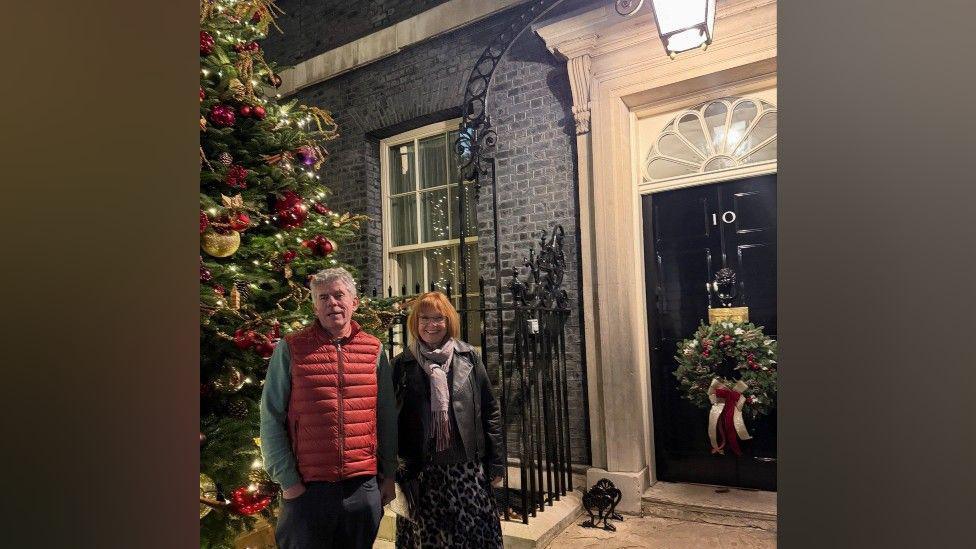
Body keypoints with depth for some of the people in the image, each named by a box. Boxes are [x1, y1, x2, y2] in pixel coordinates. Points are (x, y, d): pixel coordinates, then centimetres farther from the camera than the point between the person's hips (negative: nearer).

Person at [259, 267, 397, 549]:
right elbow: (271, 418, -3)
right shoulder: (290, 348, -4)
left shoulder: (374, 350, 2)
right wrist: (286, 480, -6)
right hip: (306, 489, -2)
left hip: (364, 487, 2)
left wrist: (389, 475, 8)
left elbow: (387, 417, 7)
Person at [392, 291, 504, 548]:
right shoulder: (402, 364, 2)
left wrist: (496, 463, 1)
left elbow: (490, 411, 3)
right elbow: (391, 419, 4)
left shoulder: (468, 358, 2)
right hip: (421, 472, 0)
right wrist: (395, 469, 0)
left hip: (467, 469, 0)